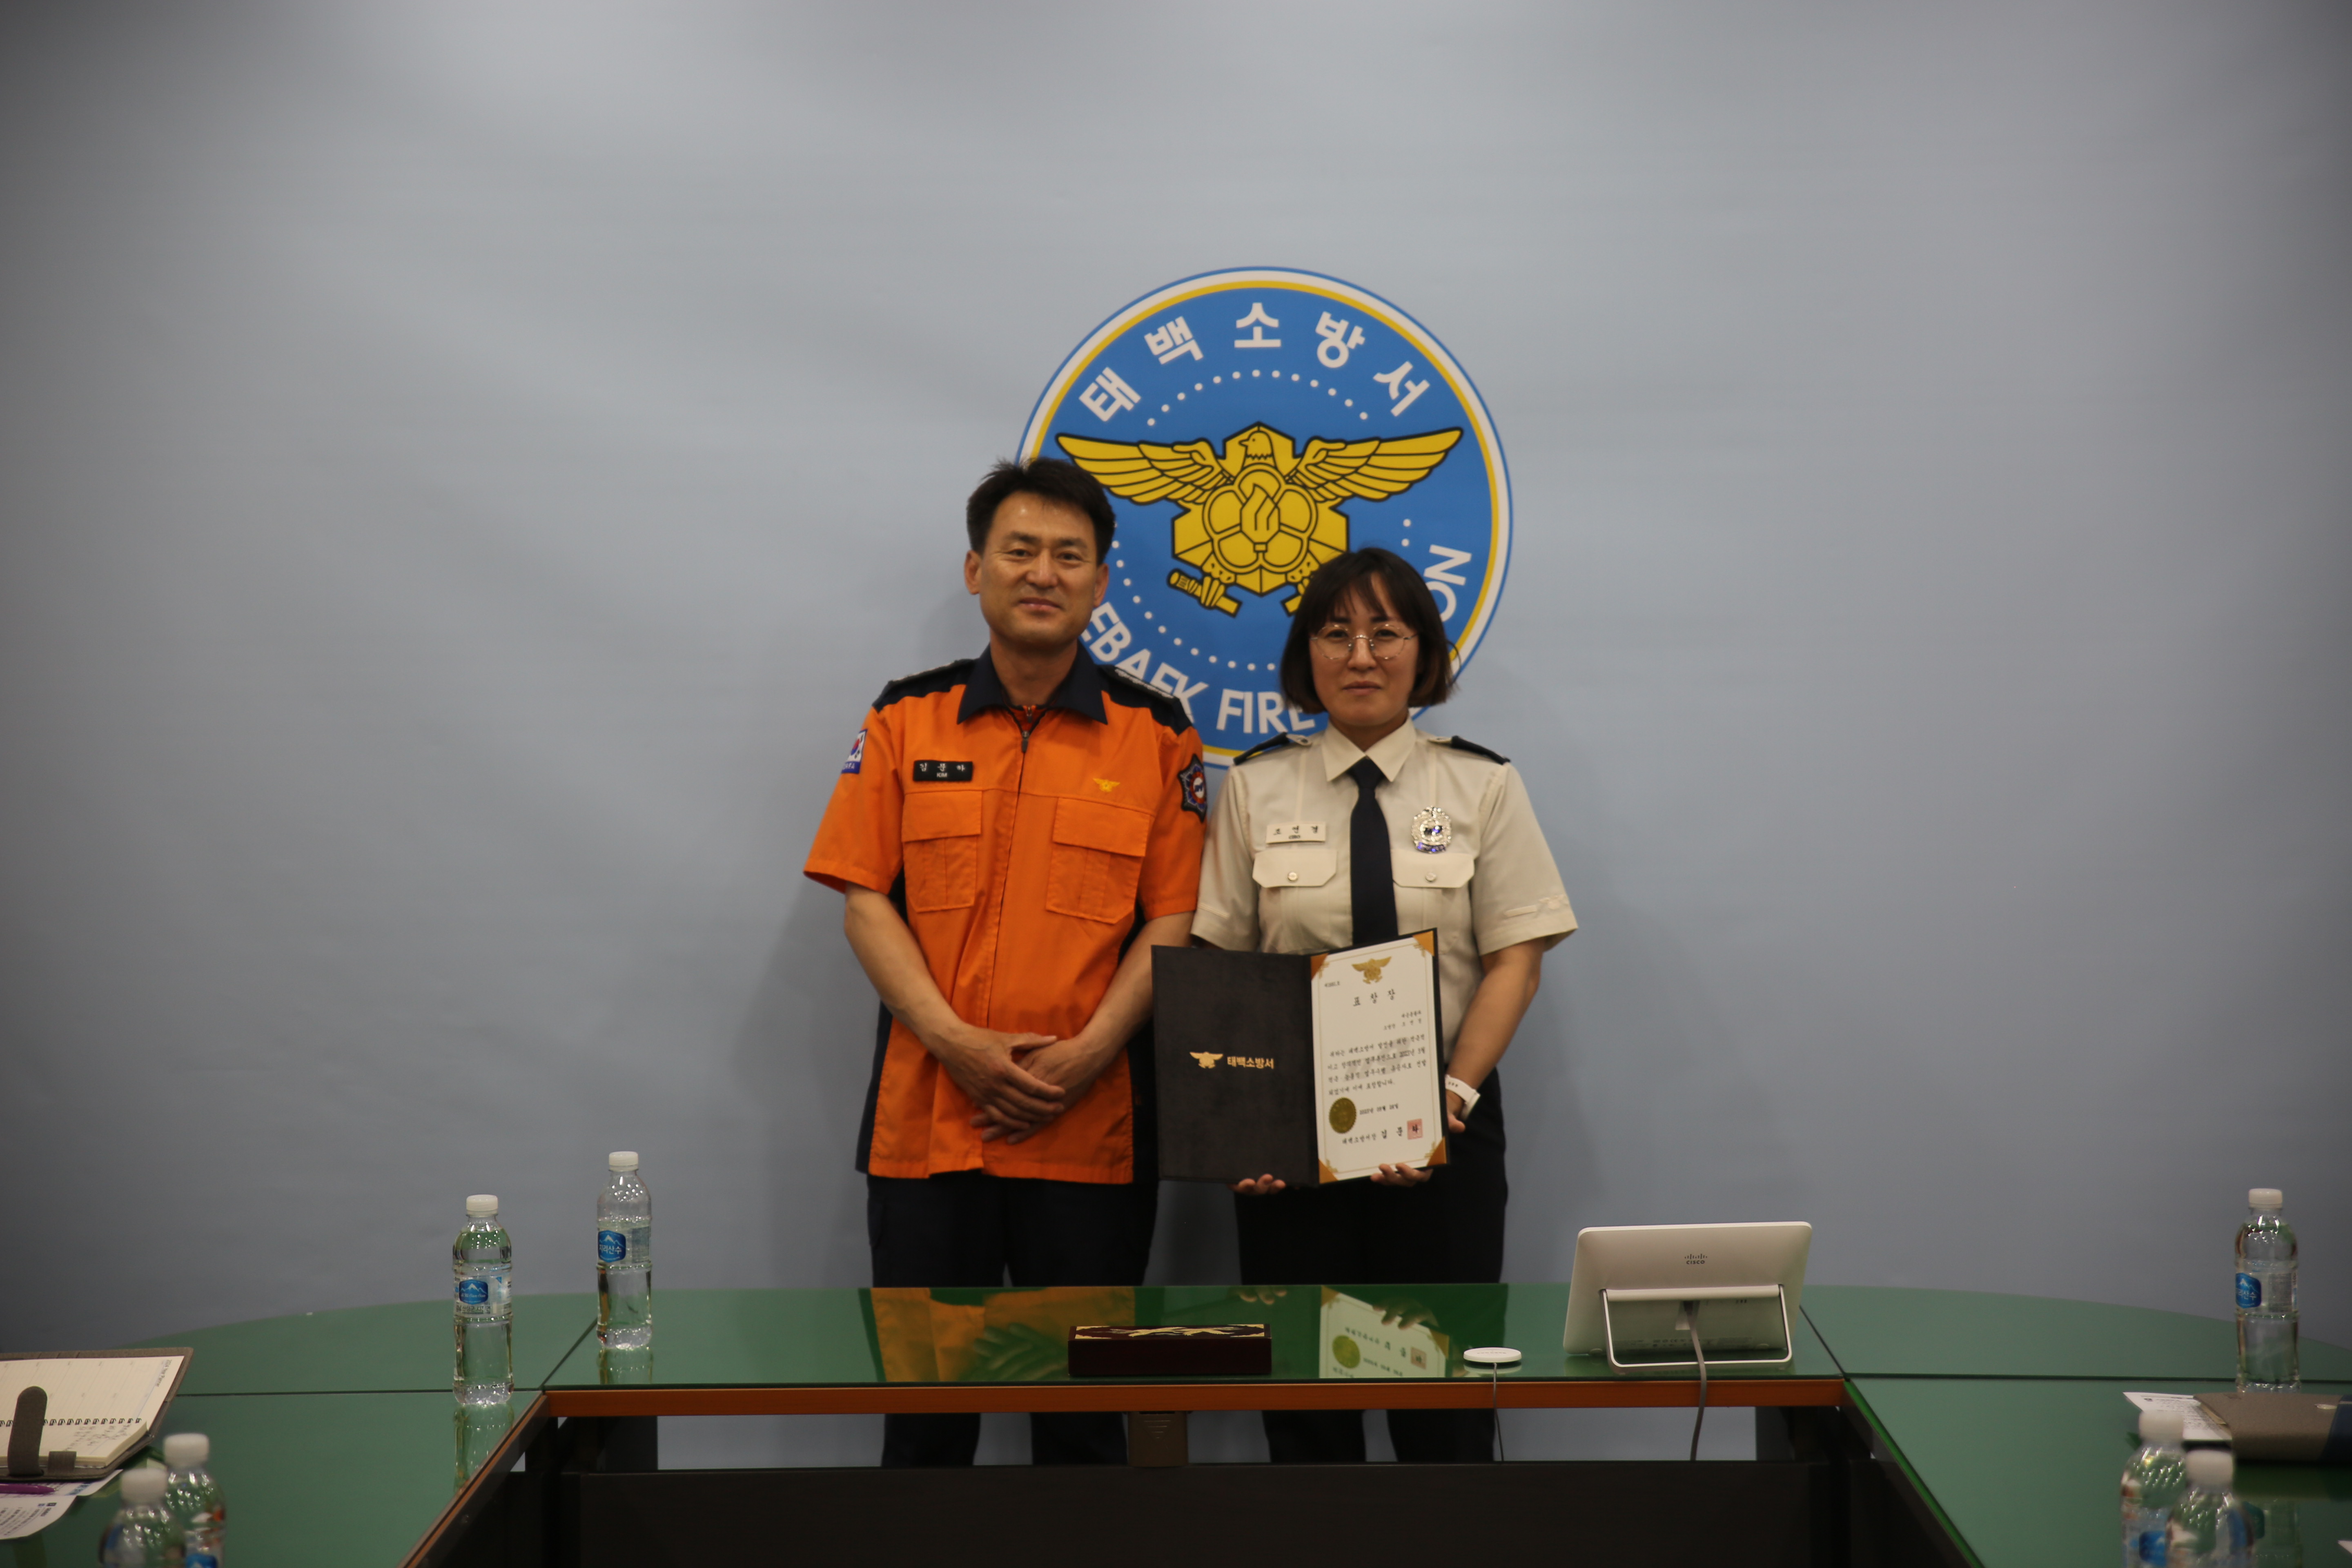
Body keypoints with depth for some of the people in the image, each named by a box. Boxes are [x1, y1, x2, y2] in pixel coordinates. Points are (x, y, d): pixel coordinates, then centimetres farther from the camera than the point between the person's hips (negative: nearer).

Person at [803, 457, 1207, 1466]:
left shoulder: (1156, 736, 5)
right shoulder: (905, 722, 7)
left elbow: (1174, 921, 0)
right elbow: (865, 900, 2)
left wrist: (1086, 1055, -13)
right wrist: (959, 1043, -11)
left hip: (1093, 1127, -1)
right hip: (926, 1119, 1)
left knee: (1084, 1402, 6)